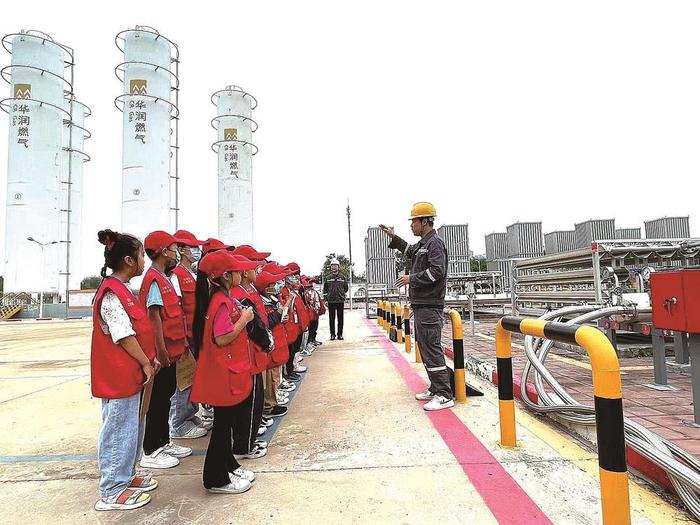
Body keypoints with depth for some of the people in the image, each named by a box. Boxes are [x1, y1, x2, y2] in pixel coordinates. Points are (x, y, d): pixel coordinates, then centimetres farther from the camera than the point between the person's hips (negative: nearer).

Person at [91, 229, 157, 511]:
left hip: (131, 372, 10)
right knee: (120, 429, 2)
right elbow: (124, 336, -22)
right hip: (119, 375, -10)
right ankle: (112, 492, 17)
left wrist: (149, 359, 11)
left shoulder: (122, 290, 12)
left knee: (131, 426, 19)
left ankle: (126, 476, 34)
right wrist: (145, 363, -12)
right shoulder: (112, 294, -20)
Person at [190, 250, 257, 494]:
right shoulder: (222, 302, -21)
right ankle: (216, 479, 19)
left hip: (229, 371, 10)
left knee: (226, 421, 21)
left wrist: (242, 316, 7)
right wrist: (244, 319, -17)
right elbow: (222, 339, -25)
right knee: (223, 423, 4)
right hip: (224, 373, -10)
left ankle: (227, 465, 36)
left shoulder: (224, 298, 10)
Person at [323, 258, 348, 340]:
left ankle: (340, 334, 12)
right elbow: (325, 289, 9)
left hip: (340, 301, 0)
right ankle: (332, 334, 12)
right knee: (331, 318, 4)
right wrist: (325, 299, 3)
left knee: (340, 318, 4)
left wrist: (343, 296, 8)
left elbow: (346, 288, 13)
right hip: (331, 301, 0)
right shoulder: (328, 278, 7)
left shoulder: (342, 277, 5)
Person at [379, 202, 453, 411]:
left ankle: (445, 396, -5)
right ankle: (435, 388, 24)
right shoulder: (422, 244, 18)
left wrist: (412, 278, -15)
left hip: (430, 305, -10)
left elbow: (437, 271, -23)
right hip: (420, 304, 10)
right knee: (424, 347, 14)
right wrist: (393, 236, 34)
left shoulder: (435, 242, -11)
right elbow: (409, 250, 40)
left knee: (431, 348, -10)